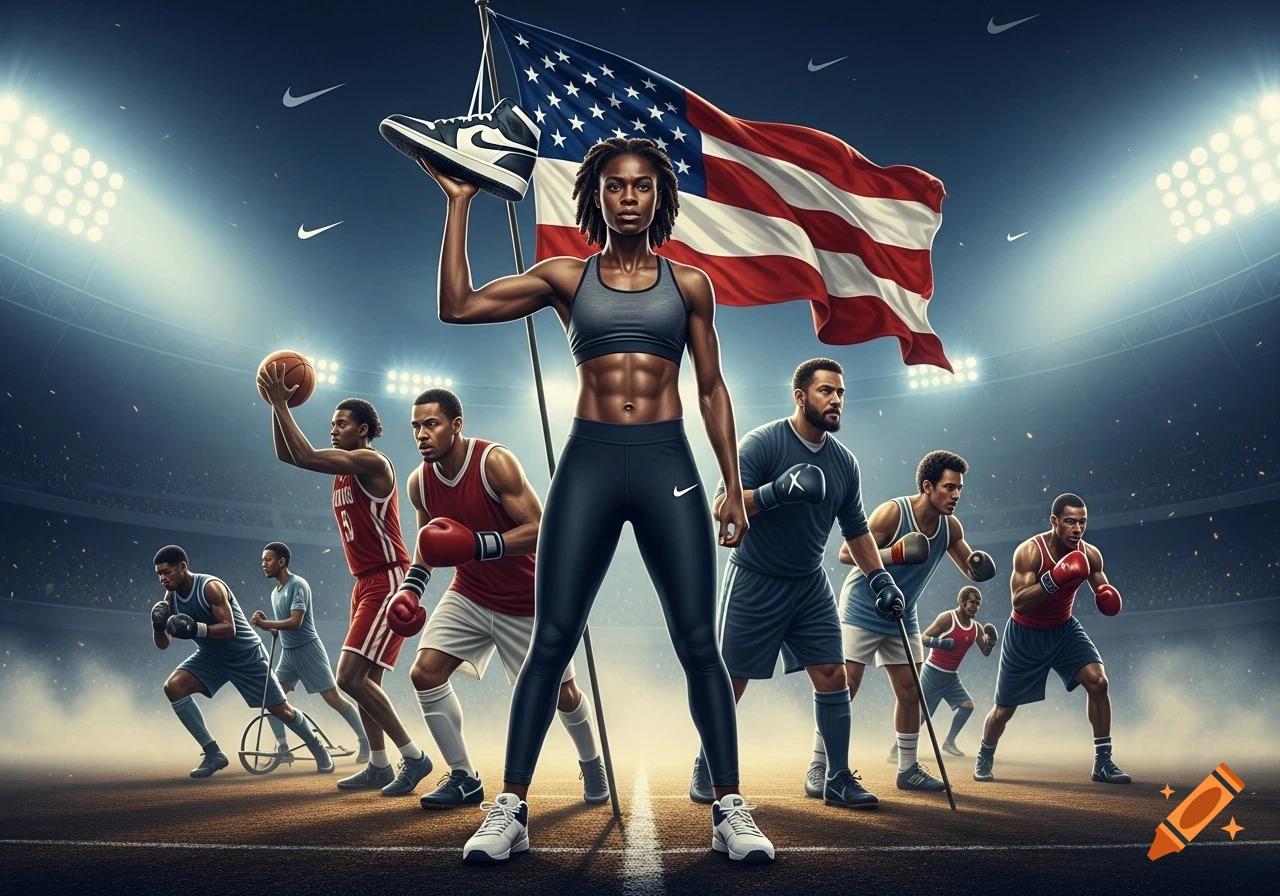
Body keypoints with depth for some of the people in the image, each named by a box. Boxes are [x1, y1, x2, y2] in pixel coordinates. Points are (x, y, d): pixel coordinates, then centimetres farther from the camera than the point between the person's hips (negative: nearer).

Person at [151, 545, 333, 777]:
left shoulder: (210, 587, -27)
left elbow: (230, 629, -31)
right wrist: (158, 626, -26)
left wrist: (198, 629, -45)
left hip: (246, 655, -6)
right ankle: (213, 753, -8)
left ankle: (319, 750, 21)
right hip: (211, 657, 6)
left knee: (281, 709, -2)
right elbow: (163, 644, -5)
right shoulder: (171, 596, -7)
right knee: (173, 687, -18)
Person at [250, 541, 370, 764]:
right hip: (288, 653, 8)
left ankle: (365, 742, 3)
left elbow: (295, 622, -24)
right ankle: (283, 749, 8)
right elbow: (283, 626, 15)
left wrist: (264, 623, -21)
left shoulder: (298, 585, -15)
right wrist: (265, 624, -4)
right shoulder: (275, 592, 10)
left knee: (333, 698, -7)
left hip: (308, 650, -8)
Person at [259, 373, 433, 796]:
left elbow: (306, 457, -23)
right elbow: (288, 456, 15)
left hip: (389, 580, -10)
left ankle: (413, 756, -5)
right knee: (364, 677, 12)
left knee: (350, 676, -14)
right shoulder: (344, 465, 14)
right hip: (366, 583, 10)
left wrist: (281, 404, -15)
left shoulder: (372, 461, -13)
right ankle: (379, 765, 23)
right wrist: (276, 407, 3)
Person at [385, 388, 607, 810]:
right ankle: (464, 778, 7)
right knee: (425, 672, -11)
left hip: (527, 601, -5)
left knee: (560, 693, 7)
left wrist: (478, 545, -37)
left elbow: (539, 530, -27)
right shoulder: (419, 482, -6)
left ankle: (592, 763, 37)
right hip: (469, 595, 5)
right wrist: (412, 585, -2)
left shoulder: (495, 461, -24)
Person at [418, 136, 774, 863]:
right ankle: (511, 810, 13)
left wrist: (734, 486, 6)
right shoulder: (565, 277, 10)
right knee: (552, 640, 0)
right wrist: (460, 201, 5)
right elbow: (458, 305, 3)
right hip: (589, 463, 0)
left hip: (668, 464, 0)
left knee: (699, 642, 0)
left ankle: (732, 810, 14)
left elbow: (713, 389, 11)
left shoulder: (689, 282, 11)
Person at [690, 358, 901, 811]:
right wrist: (777, 490, -34)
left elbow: (856, 529, 14)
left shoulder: (844, 461, 3)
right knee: (729, 683, 3)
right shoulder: (762, 442, -15)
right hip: (754, 583, -5)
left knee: (833, 676, 2)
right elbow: (723, 506, -22)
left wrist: (880, 576, 5)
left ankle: (837, 778, 16)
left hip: (810, 585, 5)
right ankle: (705, 768, 23)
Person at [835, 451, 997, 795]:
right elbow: (847, 553, -23)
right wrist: (895, 553, -36)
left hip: (902, 618, 7)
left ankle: (908, 769, 24)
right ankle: (817, 765, 1)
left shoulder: (950, 526, -3)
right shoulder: (893, 512, -22)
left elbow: (969, 570, 10)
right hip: (862, 611, -7)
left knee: (910, 693, 9)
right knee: (844, 688, -9)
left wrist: (978, 565, -14)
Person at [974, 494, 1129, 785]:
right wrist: (1052, 580, -45)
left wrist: (1107, 598, -21)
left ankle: (1103, 762, -2)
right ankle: (984, 759, 33)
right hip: (1025, 634, -4)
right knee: (1004, 710, 6)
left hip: (1064, 629, 4)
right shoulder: (1030, 551, -27)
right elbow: (1019, 603, -33)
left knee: (1098, 682, -19)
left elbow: (1103, 591, 3)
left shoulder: (1090, 555, -12)